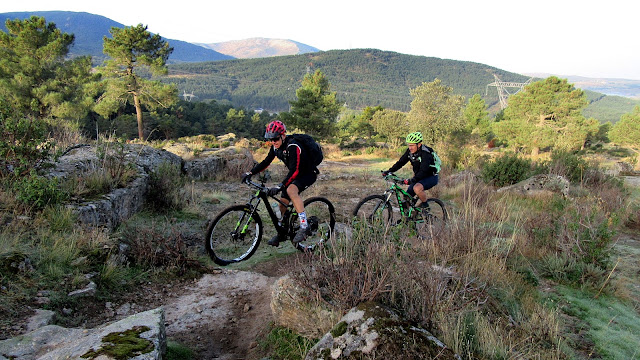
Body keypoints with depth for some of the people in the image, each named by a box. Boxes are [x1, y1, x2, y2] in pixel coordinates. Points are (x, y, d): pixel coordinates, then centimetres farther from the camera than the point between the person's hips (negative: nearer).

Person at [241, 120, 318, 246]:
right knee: (283, 202, 2)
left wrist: (280, 186, -44)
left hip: (308, 173, -8)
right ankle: (281, 233, 19)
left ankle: (304, 226, -30)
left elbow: (294, 171, -35)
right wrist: (250, 173, -6)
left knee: (291, 190, -34)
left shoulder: (292, 146, -29)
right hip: (296, 174, 8)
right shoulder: (276, 146, -3)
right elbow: (266, 162, 6)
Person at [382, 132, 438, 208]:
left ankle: (425, 205, -11)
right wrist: (389, 171, -17)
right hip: (419, 177, 7)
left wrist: (412, 180, -50)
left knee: (417, 188, -35)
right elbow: (401, 162, -3)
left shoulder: (425, 153, -26)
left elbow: (423, 171, -36)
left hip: (431, 177, -7)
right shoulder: (410, 151, -6)